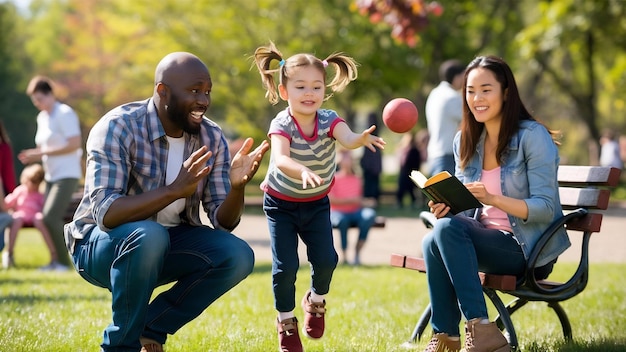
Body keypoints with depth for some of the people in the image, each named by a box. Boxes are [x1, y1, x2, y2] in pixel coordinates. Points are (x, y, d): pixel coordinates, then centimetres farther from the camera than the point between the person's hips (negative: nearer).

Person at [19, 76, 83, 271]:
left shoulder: (64, 114, -11)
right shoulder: (42, 117, 14)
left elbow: (75, 144, -20)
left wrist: (43, 153, -18)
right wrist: (33, 155, 1)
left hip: (67, 175, -9)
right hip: (51, 176, 9)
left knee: (51, 217, -16)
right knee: (48, 219, 3)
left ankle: (65, 262, -9)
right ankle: (57, 261, 9)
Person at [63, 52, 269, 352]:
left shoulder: (212, 138, -5)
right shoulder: (117, 127, -21)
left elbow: (223, 222, -8)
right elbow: (105, 214, -32)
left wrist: (236, 186, -30)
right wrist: (175, 189, -43)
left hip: (169, 243, 5)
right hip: (103, 244, -5)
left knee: (238, 256, -18)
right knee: (149, 236, -36)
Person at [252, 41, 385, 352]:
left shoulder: (329, 120, -19)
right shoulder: (281, 124, -26)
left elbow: (347, 139, -41)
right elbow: (280, 159, -45)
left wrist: (362, 139, -65)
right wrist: (302, 171, -66)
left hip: (317, 203, 2)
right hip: (281, 204, -2)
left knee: (325, 259, -11)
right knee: (285, 266, -10)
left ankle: (316, 300, 22)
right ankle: (285, 321, 15)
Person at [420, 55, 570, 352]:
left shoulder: (533, 136, -9)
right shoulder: (465, 142, 10)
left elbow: (545, 209, -15)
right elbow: (464, 208, 13)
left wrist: (492, 198, -29)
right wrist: (446, 206, -12)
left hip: (530, 249, -5)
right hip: (487, 240, 5)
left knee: (448, 229, -30)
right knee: (432, 243, -27)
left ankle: (478, 328, -28)